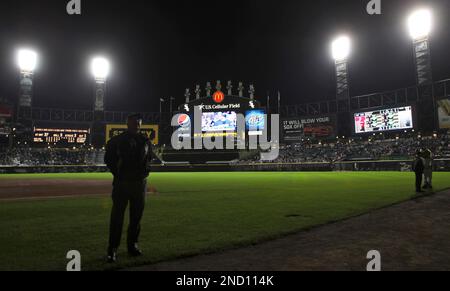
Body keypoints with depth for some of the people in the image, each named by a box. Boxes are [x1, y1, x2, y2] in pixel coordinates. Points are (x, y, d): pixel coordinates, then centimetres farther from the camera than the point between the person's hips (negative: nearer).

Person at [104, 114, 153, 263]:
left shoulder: (146, 141, 9)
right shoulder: (117, 140, -2)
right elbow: (108, 158, 3)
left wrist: (146, 169, 2)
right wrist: (118, 173, -4)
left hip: (140, 182, 4)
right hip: (121, 182, -3)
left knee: (136, 216, 11)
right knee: (117, 216, 0)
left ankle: (132, 245, 26)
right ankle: (112, 249, 9)